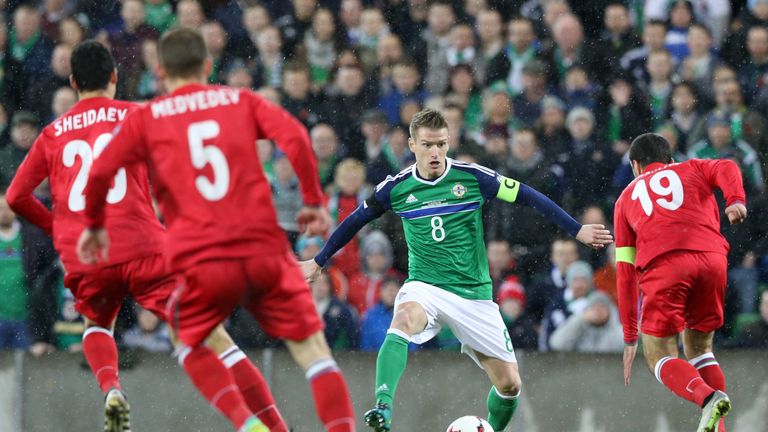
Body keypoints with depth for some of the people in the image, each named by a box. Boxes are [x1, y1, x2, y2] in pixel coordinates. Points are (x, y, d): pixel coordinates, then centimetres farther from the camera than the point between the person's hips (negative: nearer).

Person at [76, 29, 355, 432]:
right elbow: (295, 138, -3)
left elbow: (100, 172, 2)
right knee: (312, 348, 7)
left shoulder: (146, 118, 10)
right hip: (265, 250, 1)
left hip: (202, 261, -1)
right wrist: (313, 200, 6)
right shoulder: (241, 101, 13)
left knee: (189, 344, 22)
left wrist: (94, 225, 18)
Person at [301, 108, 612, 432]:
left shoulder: (473, 177, -7)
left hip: (473, 293, 1)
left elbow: (528, 197, -1)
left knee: (509, 384, 0)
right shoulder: (396, 187, -2)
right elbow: (356, 221, 14)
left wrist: (577, 230, -5)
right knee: (403, 321, -37)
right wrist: (318, 262, 20)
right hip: (424, 286, -1)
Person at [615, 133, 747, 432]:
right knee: (699, 349, 20)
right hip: (711, 260, 2)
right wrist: (736, 200, -16)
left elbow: (625, 271, 25)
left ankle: (709, 397, -23)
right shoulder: (692, 170, 30)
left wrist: (630, 337, 25)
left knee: (659, 355, 6)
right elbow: (727, 169, 4)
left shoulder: (626, 198, 30)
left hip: (663, 267, -2)